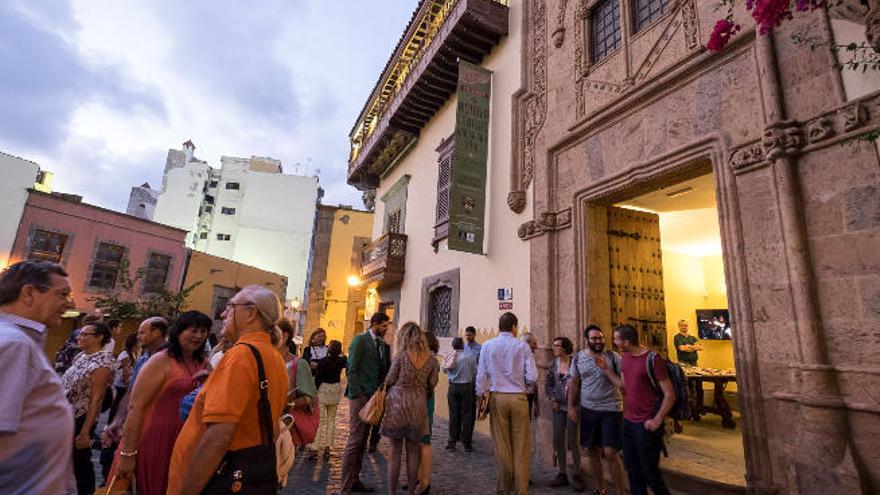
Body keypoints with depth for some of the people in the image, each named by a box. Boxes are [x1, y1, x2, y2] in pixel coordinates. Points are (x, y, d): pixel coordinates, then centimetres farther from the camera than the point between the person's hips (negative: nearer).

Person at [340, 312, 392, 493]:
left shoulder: (382, 344, 12)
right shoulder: (360, 340, -9)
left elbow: (384, 369, 13)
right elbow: (351, 369, -12)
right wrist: (357, 395, -15)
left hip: (373, 396, 7)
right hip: (360, 396, -7)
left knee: (363, 441, 14)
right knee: (355, 441, -4)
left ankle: (355, 480, 25)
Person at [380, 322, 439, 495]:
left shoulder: (401, 355, -11)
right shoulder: (431, 358, -2)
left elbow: (390, 380, -2)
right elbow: (432, 384, 4)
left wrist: (385, 385, 20)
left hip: (397, 404, -2)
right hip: (418, 406, 3)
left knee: (395, 450, 8)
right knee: (413, 450, 13)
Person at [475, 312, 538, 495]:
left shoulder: (487, 346, -2)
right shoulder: (522, 346, -6)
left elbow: (481, 375, -1)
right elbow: (532, 377, -7)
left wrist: (481, 397, 9)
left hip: (497, 398, 1)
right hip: (518, 398, -1)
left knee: (501, 445, 12)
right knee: (521, 446, 9)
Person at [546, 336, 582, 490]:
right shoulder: (554, 363, 3)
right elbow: (548, 383, 9)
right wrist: (552, 399, 0)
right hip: (558, 406, 5)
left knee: (572, 440, 0)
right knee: (558, 440, 8)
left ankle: (576, 475, 17)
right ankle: (562, 474, 22)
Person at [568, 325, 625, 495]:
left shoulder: (613, 356, -8)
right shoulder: (578, 358, 1)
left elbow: (624, 384, -9)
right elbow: (574, 383, 8)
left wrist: (606, 369, -20)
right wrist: (570, 406, 3)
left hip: (610, 409, -3)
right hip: (588, 410, 4)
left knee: (610, 453, -5)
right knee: (592, 451, 13)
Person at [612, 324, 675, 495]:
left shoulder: (652, 359, -16)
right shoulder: (625, 358, 5)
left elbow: (670, 394, -15)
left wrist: (657, 420, -18)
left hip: (646, 425, -7)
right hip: (628, 422, 7)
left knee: (649, 472, 5)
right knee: (632, 470, 16)